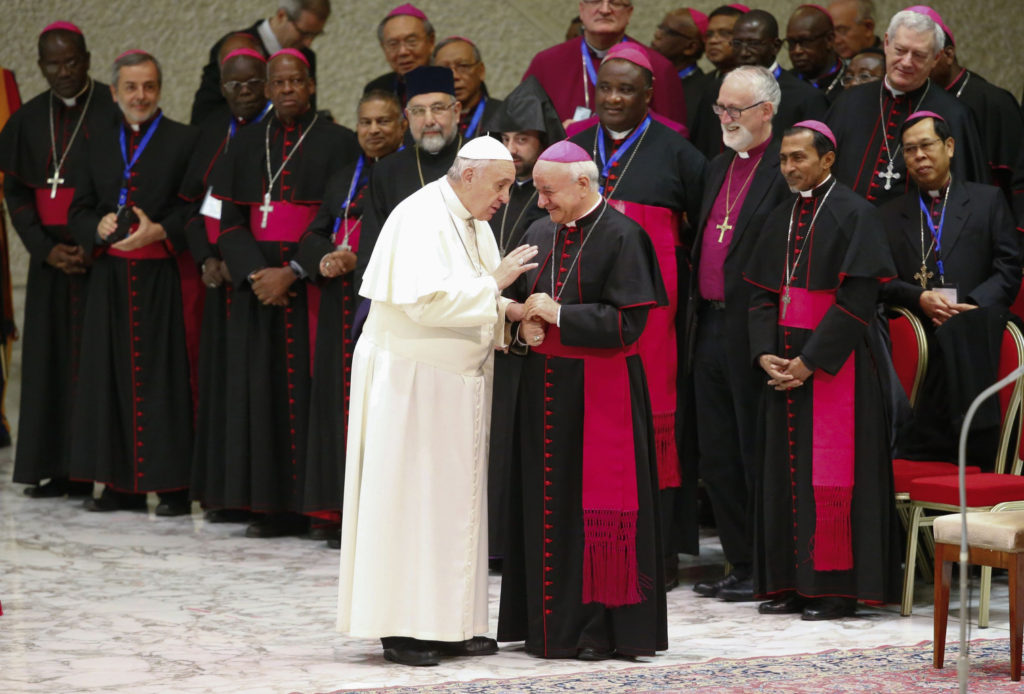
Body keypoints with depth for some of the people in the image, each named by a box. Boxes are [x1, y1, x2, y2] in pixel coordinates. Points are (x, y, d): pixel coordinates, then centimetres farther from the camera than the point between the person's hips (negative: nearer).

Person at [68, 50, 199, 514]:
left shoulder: (184, 140, 0)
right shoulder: (100, 143, 13)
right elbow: (78, 209, 14)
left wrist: (159, 231, -17)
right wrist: (98, 227, -6)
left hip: (161, 277, -4)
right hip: (110, 278, 4)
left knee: (164, 376, -5)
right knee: (113, 374, 4)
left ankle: (173, 487, -2)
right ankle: (122, 484, 11)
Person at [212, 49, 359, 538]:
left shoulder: (336, 143, -1)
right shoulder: (248, 144, 11)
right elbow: (230, 220, 9)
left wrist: (292, 273, -15)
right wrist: (253, 273, -8)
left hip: (311, 283, -4)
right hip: (256, 283, 4)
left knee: (308, 385, -6)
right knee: (263, 388, 2)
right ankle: (273, 507, 6)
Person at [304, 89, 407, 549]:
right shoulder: (344, 180, 19)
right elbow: (316, 232, 18)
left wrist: (358, 261, -17)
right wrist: (325, 260, -3)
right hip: (342, 308, 6)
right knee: (338, 399, 4)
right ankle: (341, 514, 8)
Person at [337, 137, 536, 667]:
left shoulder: (475, 224, 11)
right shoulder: (420, 218, -17)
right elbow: (426, 299, -26)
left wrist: (510, 311, -2)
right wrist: (493, 284, -20)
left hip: (458, 383, 9)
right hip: (412, 380, -9)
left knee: (455, 500, 9)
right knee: (410, 498, -5)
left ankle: (449, 623, 14)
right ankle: (400, 628, 0)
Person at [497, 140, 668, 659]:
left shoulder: (621, 236, -10)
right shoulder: (540, 234, 11)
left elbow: (627, 322, -16)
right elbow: (517, 300, 19)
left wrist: (557, 314, -16)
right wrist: (525, 325, -4)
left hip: (599, 393, -6)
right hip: (545, 388, 7)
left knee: (596, 506, -4)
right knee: (546, 504, 7)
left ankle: (600, 629, 2)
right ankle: (548, 623, 14)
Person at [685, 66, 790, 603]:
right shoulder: (718, 168, 17)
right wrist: (695, 313, 15)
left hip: (754, 331, -8)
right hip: (710, 328, 9)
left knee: (758, 456, -3)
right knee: (717, 458, 10)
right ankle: (740, 565, 18)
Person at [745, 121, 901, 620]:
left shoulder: (854, 214, -7)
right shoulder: (781, 219, 14)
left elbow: (858, 298, -14)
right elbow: (761, 293, 14)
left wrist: (810, 361, -16)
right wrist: (765, 354, -2)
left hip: (835, 366, -7)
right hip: (784, 366, 7)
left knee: (832, 475, -7)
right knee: (785, 472, 6)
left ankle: (835, 586, -2)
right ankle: (790, 584, 11)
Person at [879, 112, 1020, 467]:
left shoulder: (988, 201, 16)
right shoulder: (891, 215, 22)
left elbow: (1008, 270, 7)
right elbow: (883, 282, 13)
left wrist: (971, 307, -9)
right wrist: (921, 299, -6)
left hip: (975, 325, 0)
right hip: (916, 335, 1)